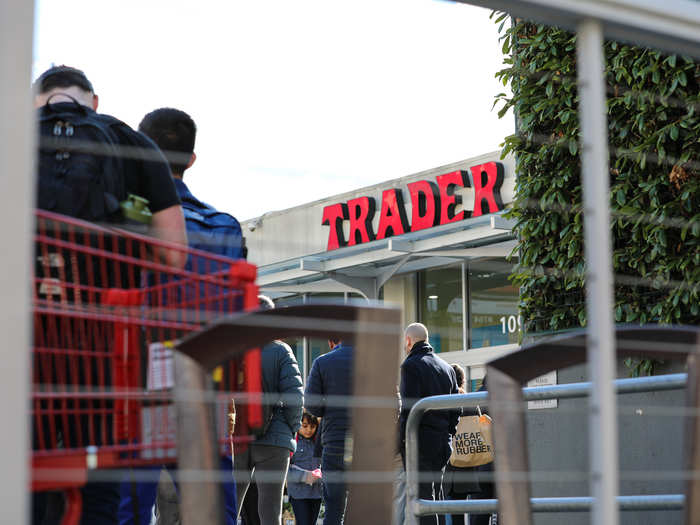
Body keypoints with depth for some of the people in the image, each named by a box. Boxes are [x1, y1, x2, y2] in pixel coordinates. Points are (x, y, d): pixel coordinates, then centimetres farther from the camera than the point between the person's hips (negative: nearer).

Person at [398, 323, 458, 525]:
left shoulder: (411, 365, -7)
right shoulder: (447, 367, 16)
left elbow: (409, 407, -15)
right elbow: (456, 408, 16)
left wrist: (402, 439, -11)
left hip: (420, 440, -7)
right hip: (443, 443, 7)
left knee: (422, 498, -8)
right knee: (433, 496, 13)